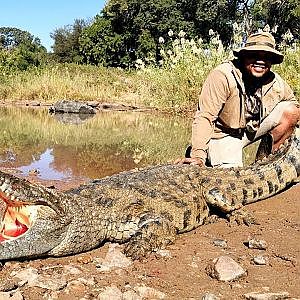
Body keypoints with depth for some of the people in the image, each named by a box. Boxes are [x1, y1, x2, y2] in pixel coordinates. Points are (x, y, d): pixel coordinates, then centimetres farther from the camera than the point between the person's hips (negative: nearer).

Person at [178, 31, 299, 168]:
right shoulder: (222, 76, -25)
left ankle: (263, 158, 5)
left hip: (254, 129, 5)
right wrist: (198, 157, -38)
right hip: (223, 135, -5)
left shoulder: (278, 83, -9)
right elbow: (205, 117, -29)